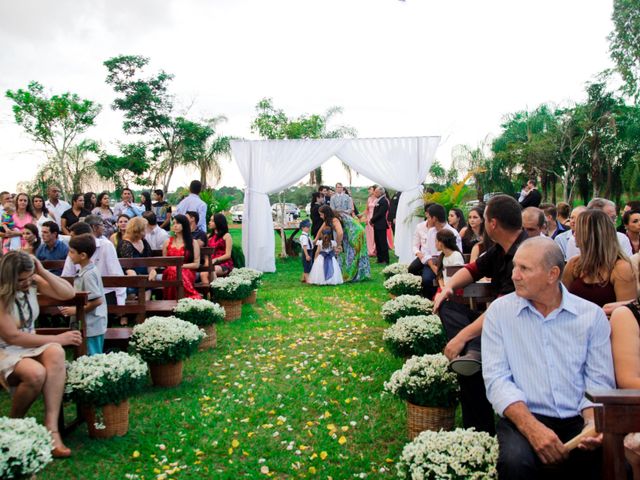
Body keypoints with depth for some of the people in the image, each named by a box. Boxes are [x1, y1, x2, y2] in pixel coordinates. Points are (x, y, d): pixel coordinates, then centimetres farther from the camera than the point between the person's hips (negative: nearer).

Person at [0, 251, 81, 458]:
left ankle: (51, 428, -34)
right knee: (36, 373, -36)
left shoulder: (32, 282, -4)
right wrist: (58, 338, -18)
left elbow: (69, 293, -4)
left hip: (30, 345, 5)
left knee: (56, 353, -31)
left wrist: (43, 272, -17)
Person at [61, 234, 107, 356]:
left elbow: (97, 301, -23)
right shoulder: (88, 271, 8)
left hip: (91, 327, -9)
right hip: (93, 326, 9)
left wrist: (76, 310, -15)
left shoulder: (88, 275, -21)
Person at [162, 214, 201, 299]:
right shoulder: (168, 242, 18)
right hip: (170, 274, 2)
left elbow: (196, 264, 4)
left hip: (187, 272, -2)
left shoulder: (193, 243, 10)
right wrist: (172, 265, -1)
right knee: (173, 271, -36)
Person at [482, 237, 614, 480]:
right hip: (522, 417, -1)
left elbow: (599, 380, 4)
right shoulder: (499, 311, 2)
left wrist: (593, 423, -16)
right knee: (515, 460, -32)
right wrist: (532, 427, -19)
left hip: (577, 419, 2)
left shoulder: (592, 315, 5)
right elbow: (496, 378, -6)